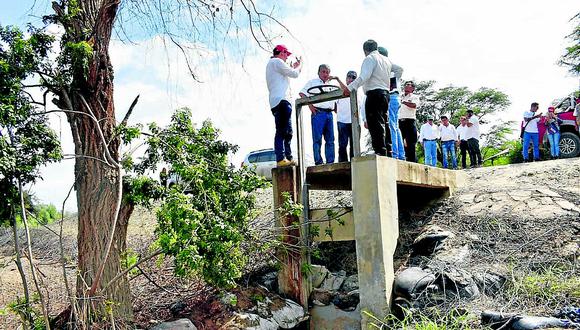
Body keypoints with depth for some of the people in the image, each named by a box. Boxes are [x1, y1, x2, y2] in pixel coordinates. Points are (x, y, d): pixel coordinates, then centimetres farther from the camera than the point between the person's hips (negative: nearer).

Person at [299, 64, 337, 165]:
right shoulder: (313, 82, 8)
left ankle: (330, 162, 6)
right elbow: (302, 93, -2)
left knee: (330, 139, 3)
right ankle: (318, 162, -7)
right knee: (317, 139, -7)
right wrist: (310, 105, -11)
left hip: (329, 113, 6)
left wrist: (336, 110, 12)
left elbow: (335, 101, 29)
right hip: (318, 112, -5)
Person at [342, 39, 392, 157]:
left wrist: (350, 87, -24)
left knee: (375, 123, -12)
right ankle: (387, 151, 9)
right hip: (385, 92, 9)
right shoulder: (386, 60, 22)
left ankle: (380, 152, -19)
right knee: (383, 123, 10)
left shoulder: (369, 59, -4)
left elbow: (364, 76, -18)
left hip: (374, 93, -9)